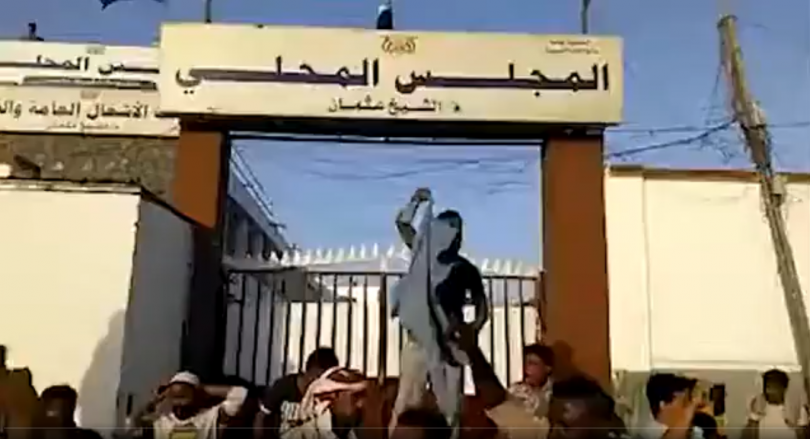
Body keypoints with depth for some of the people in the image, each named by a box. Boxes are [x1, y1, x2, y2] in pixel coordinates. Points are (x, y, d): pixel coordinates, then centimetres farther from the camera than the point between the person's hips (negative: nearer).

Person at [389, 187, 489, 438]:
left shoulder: (466, 269, 5)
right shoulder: (424, 252, 8)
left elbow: (481, 307, 8)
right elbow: (402, 223, 9)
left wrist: (471, 332, -8)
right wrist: (416, 200, -4)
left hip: (450, 343, 0)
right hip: (418, 340, 0)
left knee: (450, 406, 0)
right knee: (407, 402, -3)